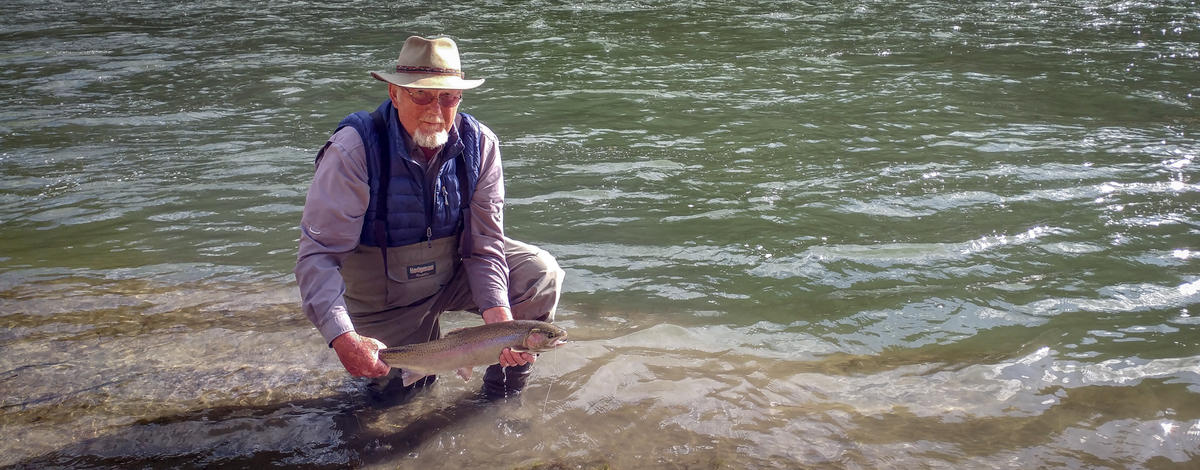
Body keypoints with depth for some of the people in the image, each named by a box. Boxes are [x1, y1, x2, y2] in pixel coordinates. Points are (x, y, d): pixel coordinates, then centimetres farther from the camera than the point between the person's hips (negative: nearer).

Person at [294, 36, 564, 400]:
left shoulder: (479, 145, -16)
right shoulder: (354, 149, -26)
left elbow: (484, 244, -14)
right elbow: (318, 254, -28)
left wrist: (498, 315, -32)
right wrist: (343, 338, -42)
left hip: (455, 272, 2)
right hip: (386, 298, -2)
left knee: (540, 273, -19)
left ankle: (502, 392, 1)